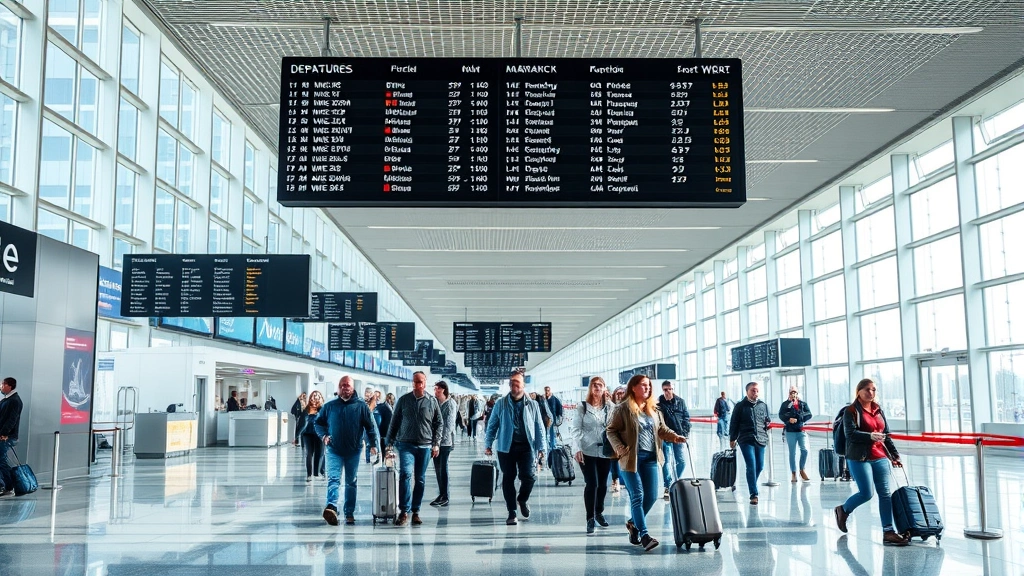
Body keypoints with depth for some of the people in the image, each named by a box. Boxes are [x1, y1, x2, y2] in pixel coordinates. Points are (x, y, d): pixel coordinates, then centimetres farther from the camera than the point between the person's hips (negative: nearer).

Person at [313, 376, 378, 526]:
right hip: (334, 450, 0)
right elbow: (318, 422, 13)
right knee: (333, 479, -17)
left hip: (353, 451, 0)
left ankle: (349, 513, 14)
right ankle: (331, 507, -33)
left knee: (351, 482, 8)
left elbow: (371, 426, 1)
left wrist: (374, 444, -6)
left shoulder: (361, 406, -1)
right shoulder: (329, 406, 2)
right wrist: (323, 435, -3)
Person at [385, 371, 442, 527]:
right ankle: (404, 511, -15)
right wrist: (390, 442, 6)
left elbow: (438, 424, 10)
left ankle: (416, 511, 17)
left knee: (420, 480, 7)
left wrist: (436, 444, 4)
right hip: (406, 444, -1)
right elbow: (394, 422, 8)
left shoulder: (432, 401, 4)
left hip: (425, 446, 1)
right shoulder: (403, 400, 3)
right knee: (405, 474, -18)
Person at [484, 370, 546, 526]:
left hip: (526, 446, 0)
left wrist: (540, 447, 2)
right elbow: (492, 425, 6)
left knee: (529, 476, -11)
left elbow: (539, 427, 7)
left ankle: (523, 499, 22)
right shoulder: (501, 404, 3)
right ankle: (512, 513, 16)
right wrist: (488, 444, 1)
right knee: (508, 478, 4)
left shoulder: (532, 405, 5)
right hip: (506, 447, 0)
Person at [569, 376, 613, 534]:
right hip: (588, 451, -3)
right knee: (591, 484, -8)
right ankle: (590, 518, 2)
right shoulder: (583, 407, -1)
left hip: (605, 451, 3)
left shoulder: (610, 407, 6)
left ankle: (599, 512, 33)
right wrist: (577, 449, -16)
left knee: (603, 484, 12)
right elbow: (575, 429, -5)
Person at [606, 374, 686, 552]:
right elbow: (611, 430, -3)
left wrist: (675, 437, -1)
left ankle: (633, 523, 31)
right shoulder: (623, 409, -5)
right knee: (638, 495, -7)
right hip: (630, 457, -6)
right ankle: (644, 535, -4)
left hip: (650, 458, 6)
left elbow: (662, 430, 17)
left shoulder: (654, 410, 12)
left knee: (651, 496, 7)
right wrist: (619, 447, -17)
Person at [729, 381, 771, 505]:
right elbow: (734, 423, 3)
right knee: (751, 466, -11)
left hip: (760, 439, 5)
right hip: (746, 440, -5)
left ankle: (752, 485, 33)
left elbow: (767, 419, 24)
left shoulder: (763, 405, 12)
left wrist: (768, 424, 1)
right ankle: (753, 494, -10)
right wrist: (732, 439, 3)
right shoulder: (741, 406, 1)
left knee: (760, 466, 10)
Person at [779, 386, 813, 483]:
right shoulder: (785, 404, 9)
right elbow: (781, 415, -3)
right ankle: (793, 473, 9)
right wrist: (789, 419, -21)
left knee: (804, 450, -12)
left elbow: (809, 415, 0)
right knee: (792, 453, 3)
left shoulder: (803, 404, 13)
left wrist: (799, 417, -14)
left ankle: (802, 470, 8)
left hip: (801, 430, 1)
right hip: (790, 431, -1)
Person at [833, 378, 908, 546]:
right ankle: (843, 510, 21)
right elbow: (850, 434, -15)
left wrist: (895, 455, 15)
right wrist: (870, 436, -30)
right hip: (859, 458, -6)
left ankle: (888, 531, 2)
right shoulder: (851, 411, -4)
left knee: (885, 494, 0)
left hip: (880, 458, 6)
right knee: (866, 493, -8)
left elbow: (887, 436, 19)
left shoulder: (878, 411, 15)